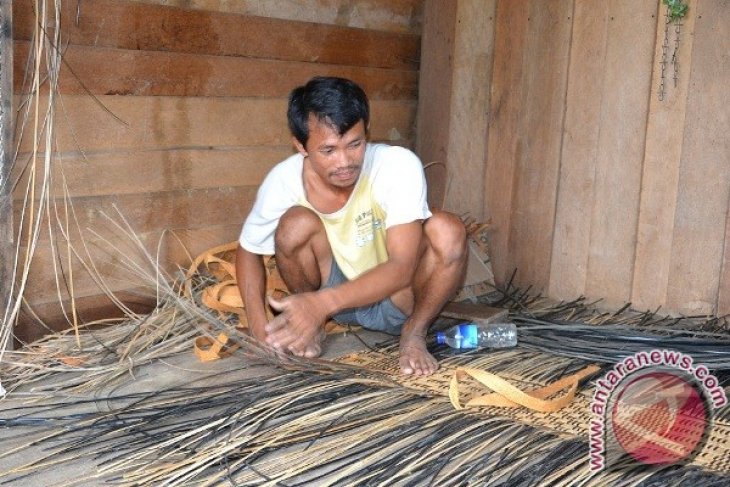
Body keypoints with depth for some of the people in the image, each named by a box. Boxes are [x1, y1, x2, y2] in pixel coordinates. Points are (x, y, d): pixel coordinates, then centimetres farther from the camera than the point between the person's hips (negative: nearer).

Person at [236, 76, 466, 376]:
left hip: (397, 299, -1)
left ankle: (415, 331, -7)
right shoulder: (284, 180, -20)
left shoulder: (399, 165, -27)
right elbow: (248, 251, -3)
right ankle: (310, 324, -1)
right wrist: (258, 323, -19)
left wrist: (323, 302, -43)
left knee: (447, 230, -31)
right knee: (297, 224, -27)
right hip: (334, 292, 2)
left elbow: (402, 267, -30)